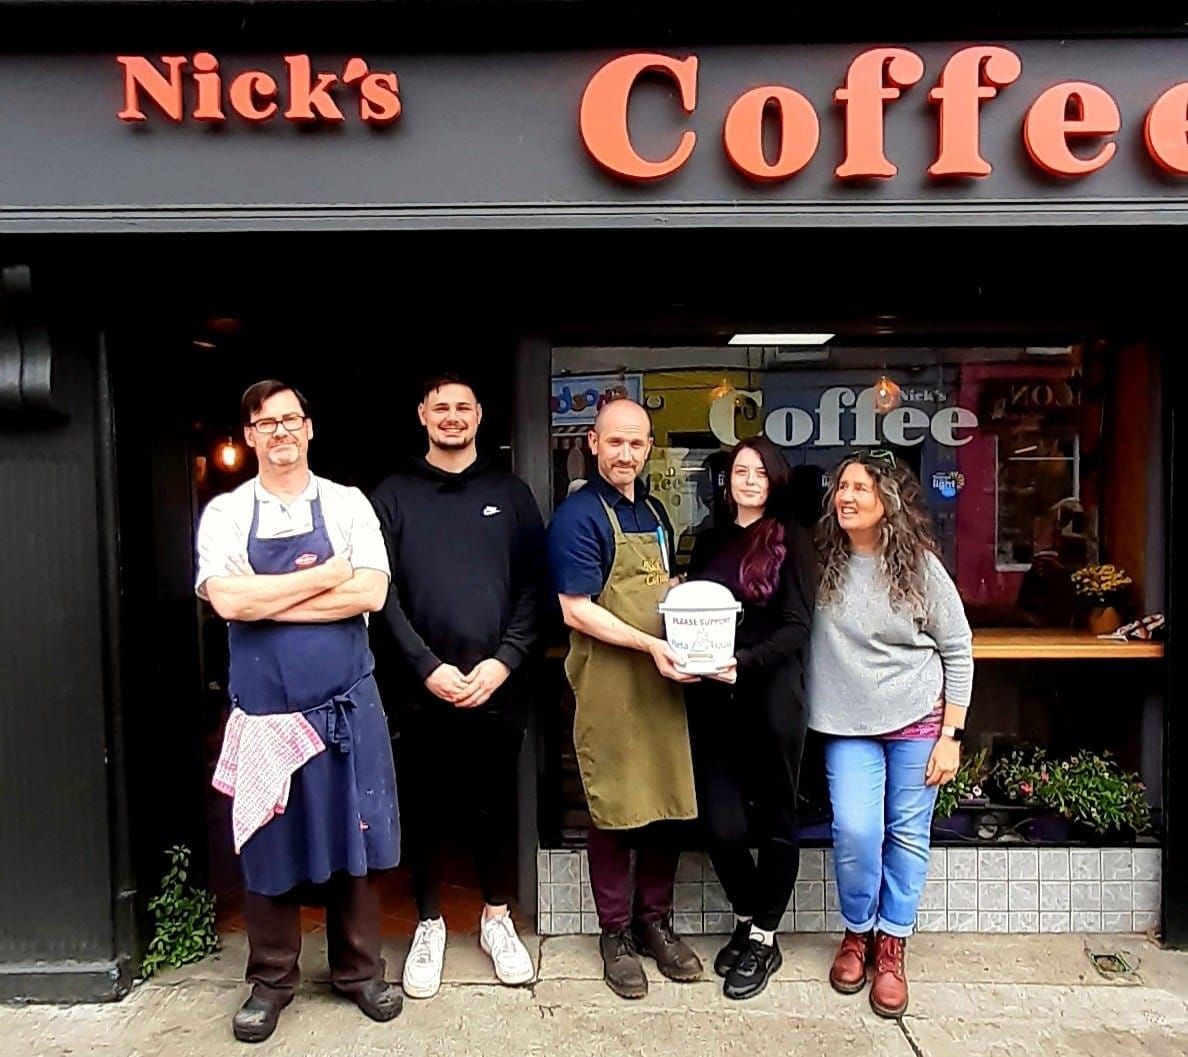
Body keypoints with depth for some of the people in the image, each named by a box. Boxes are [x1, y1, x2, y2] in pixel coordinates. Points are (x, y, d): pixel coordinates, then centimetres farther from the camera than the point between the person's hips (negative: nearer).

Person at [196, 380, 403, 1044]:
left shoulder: (348, 504, 1)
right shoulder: (226, 513, 1)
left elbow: (371, 594, -11)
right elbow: (228, 600, -14)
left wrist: (267, 599, -13)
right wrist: (323, 575, -12)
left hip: (347, 704, 0)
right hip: (265, 710, 0)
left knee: (351, 840, 11)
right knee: (269, 846, 12)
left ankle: (359, 970, 31)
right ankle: (271, 980, 33)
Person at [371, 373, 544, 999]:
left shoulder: (511, 495, 7)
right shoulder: (393, 496, 4)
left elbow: (533, 588, 2)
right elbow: (383, 593, -2)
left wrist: (504, 661, -9)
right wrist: (428, 667, -12)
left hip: (497, 685, 1)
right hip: (421, 688, 0)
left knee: (494, 806, 12)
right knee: (425, 809, 10)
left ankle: (496, 918, 32)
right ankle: (430, 924, 30)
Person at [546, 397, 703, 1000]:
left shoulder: (653, 512, 14)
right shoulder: (579, 516, -9)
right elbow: (576, 611, -15)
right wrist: (649, 645, -20)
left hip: (661, 683, 7)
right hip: (608, 687, -7)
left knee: (670, 803, 12)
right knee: (614, 813, 5)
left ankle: (654, 922, 31)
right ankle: (615, 935, 23)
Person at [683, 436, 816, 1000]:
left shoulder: (791, 540, 0)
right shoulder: (710, 540, 14)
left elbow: (796, 627, -7)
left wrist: (745, 663, -21)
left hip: (771, 695, -3)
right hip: (712, 698, 4)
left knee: (774, 821, 9)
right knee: (721, 824, 2)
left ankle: (763, 938, 27)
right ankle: (746, 919, 30)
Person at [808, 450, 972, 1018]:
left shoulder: (920, 566, -6)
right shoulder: (822, 564, -3)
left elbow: (958, 652, 0)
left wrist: (951, 735, -4)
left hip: (918, 720, 0)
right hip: (848, 723, 1)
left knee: (907, 834, 5)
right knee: (854, 831, -8)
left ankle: (891, 945, 24)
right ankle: (856, 932, 19)